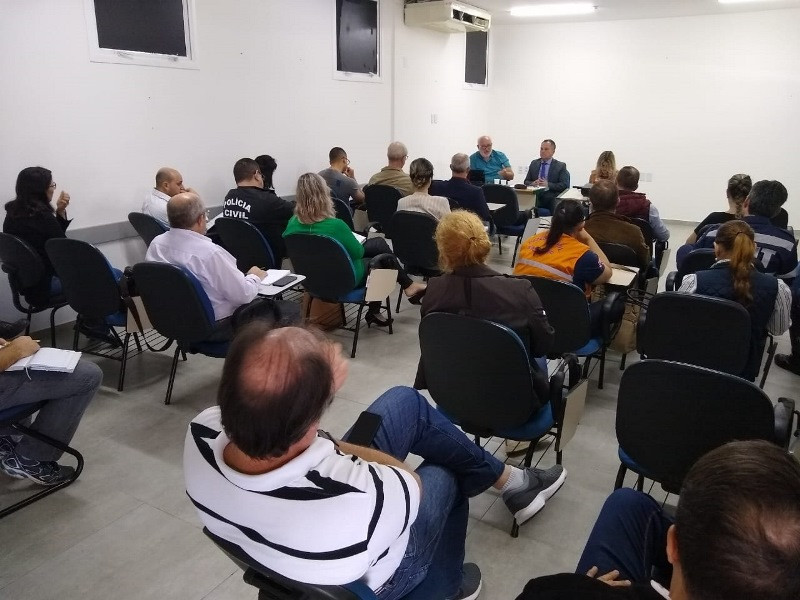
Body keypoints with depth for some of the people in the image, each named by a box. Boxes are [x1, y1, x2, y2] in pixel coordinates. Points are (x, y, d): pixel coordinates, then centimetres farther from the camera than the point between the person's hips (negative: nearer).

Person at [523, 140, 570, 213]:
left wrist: (548, 184, -13)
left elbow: (564, 185, -2)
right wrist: (533, 183, -6)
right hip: (535, 196, 3)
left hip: (551, 198, -3)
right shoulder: (534, 163, 18)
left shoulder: (561, 166, 7)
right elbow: (526, 182, 17)